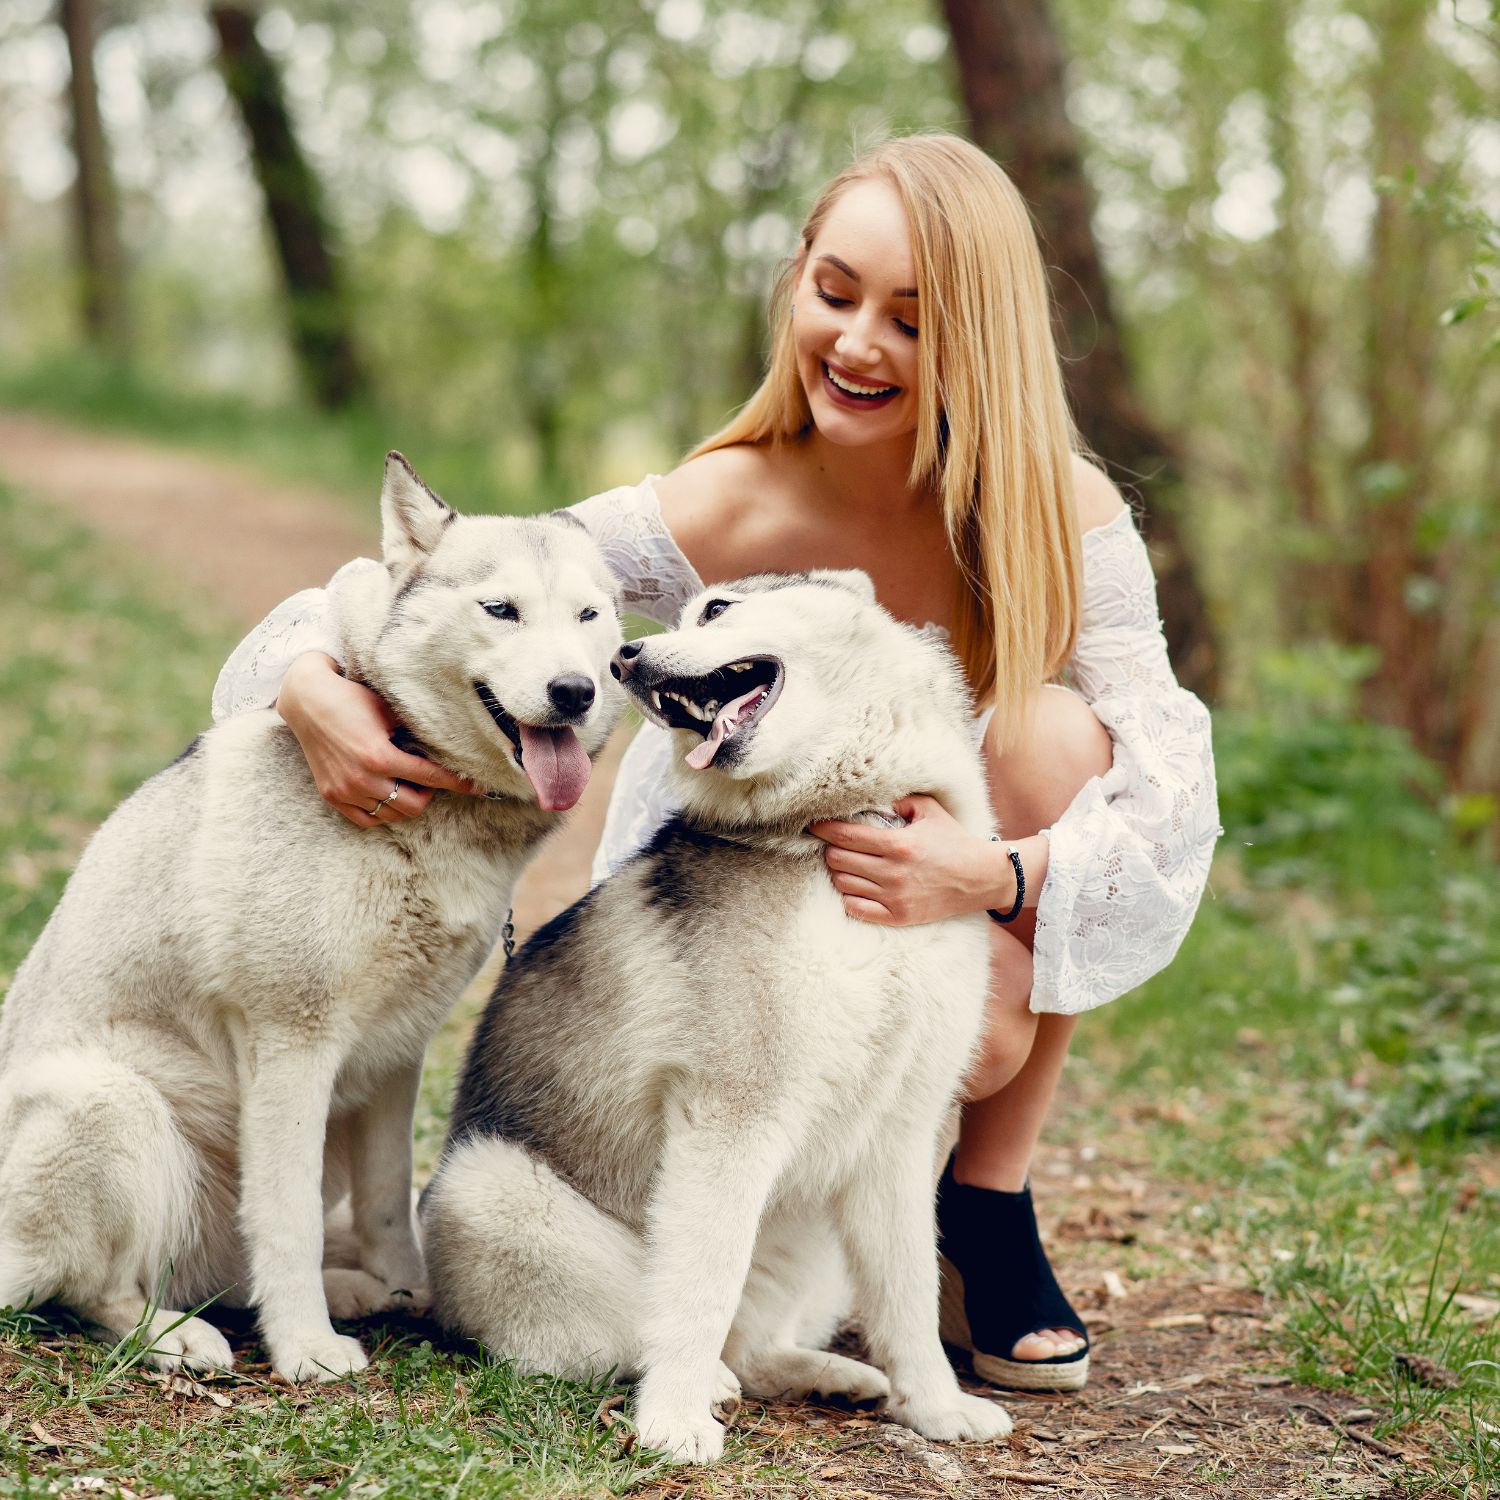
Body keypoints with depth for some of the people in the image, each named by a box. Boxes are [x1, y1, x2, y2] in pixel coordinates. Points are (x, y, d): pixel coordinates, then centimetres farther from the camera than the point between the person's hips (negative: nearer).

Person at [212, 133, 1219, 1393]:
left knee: (1058, 732, -29)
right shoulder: (715, 518, -19)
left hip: (961, 921, 3)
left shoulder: (1061, 518, -15)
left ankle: (990, 1209, -12)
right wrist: (314, 686, -38)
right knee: (977, 1031, -35)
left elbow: (1170, 779, -25)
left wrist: (996, 875, -45)